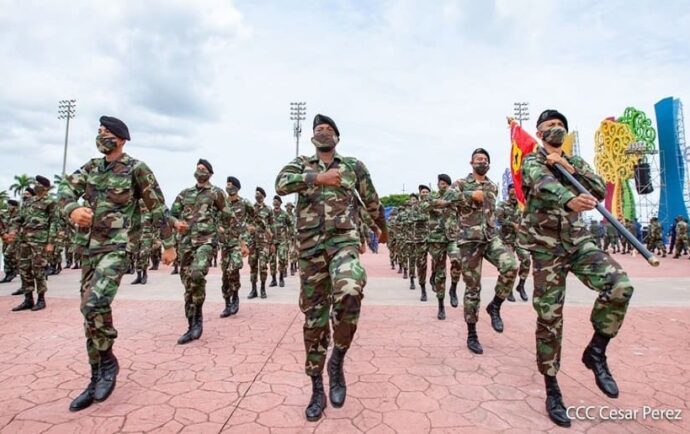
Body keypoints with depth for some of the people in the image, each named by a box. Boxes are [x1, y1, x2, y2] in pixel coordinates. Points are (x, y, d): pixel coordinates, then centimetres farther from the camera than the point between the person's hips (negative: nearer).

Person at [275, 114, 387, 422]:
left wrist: (383, 229, 34)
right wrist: (318, 178, -15)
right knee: (314, 317, 6)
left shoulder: (354, 166, 12)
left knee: (349, 292, -32)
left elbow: (372, 201, 23)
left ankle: (338, 361, -5)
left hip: (344, 240, -1)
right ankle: (317, 390, 22)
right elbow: (281, 184, -10)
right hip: (311, 247, 2)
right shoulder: (301, 164, 12)